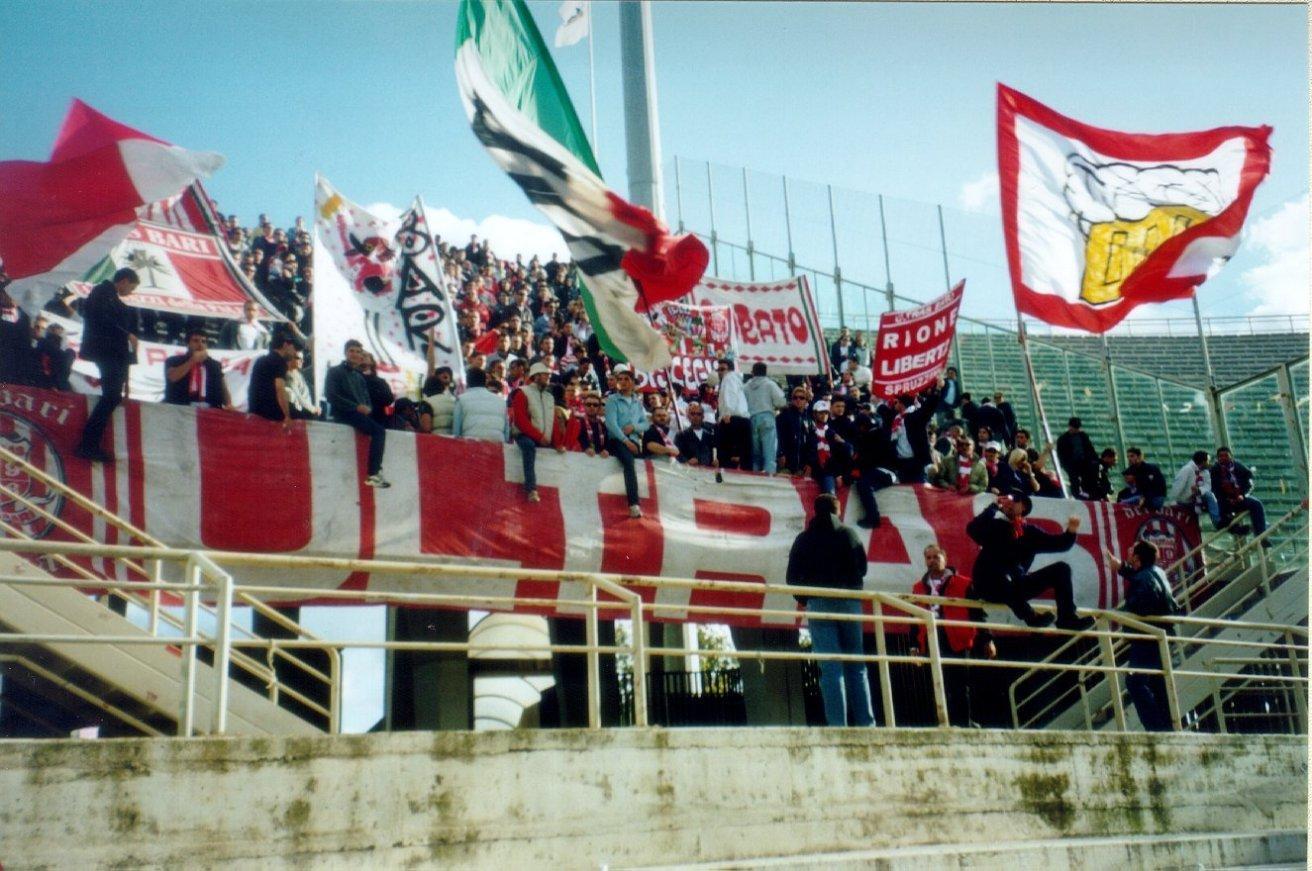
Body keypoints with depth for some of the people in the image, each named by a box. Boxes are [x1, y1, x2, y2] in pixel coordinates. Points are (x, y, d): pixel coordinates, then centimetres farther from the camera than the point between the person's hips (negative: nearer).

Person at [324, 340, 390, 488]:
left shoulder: (359, 377, 25)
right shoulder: (335, 371, 4)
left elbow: (367, 400, 22)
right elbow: (330, 396, -10)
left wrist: (367, 408, -5)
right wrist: (356, 407, -16)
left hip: (361, 414, 8)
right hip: (343, 414, -8)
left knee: (379, 431, -13)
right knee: (379, 430, -24)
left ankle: (374, 473, -20)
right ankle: (374, 473, -25)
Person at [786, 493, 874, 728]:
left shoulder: (804, 539, 6)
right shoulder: (848, 534, 5)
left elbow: (792, 577, 2)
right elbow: (862, 567, 5)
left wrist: (804, 598, 17)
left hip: (818, 604, 0)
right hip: (849, 602, 0)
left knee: (830, 667, -4)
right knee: (856, 665, 7)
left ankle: (837, 724, -11)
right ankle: (865, 722, 2)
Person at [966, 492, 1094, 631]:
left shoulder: (1029, 531, 12)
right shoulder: (994, 526, 2)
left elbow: (1059, 544, 8)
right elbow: (972, 529, -18)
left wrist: (1070, 532, -12)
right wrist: (994, 506, -16)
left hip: (1017, 585, 5)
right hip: (990, 586, -4)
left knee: (1061, 569, -3)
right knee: (1000, 572, -39)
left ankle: (1067, 617, -14)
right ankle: (1030, 616, -44)